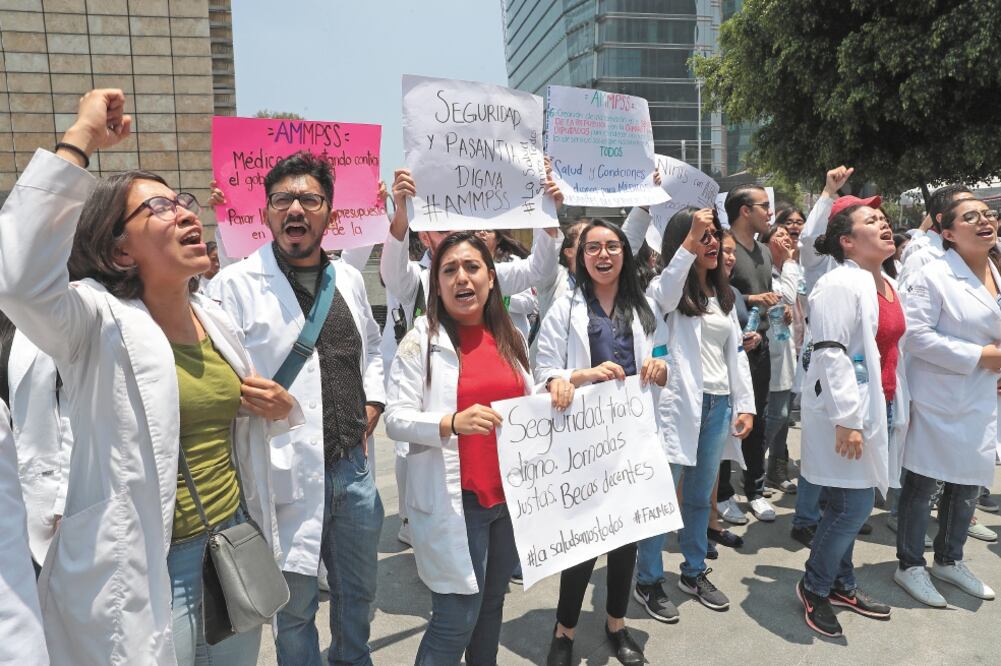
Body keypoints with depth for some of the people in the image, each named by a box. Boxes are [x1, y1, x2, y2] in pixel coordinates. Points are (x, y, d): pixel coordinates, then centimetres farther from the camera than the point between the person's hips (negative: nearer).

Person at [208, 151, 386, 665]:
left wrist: (371, 409, 8)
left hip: (354, 466, 6)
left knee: (358, 591, 22)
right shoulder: (235, 284, -10)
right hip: (289, 474, -5)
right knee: (296, 606, 13)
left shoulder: (348, 277, 8)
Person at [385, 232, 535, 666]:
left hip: (510, 494, 5)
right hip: (454, 499, -5)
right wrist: (451, 423, -30)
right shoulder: (421, 340, -8)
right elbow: (395, 419, -14)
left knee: (493, 603, 18)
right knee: (457, 618, -1)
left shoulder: (510, 338, 8)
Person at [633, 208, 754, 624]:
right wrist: (690, 241, -34)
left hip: (718, 405, 6)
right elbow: (662, 298, -32)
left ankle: (695, 572, 32)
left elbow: (736, 352, 14)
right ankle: (648, 582, 14)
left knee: (700, 496, 17)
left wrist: (745, 405, 9)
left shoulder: (723, 294, 15)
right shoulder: (668, 289, -5)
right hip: (678, 403, -6)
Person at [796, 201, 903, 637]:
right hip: (845, 411, -9)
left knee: (851, 504, 16)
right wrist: (846, 419, -25)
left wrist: (896, 405, 22)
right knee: (853, 506, -6)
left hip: (876, 408, 9)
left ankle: (841, 584, 31)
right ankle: (813, 588, 14)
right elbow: (830, 353, -22)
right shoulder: (841, 284, -16)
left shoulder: (885, 284, 14)